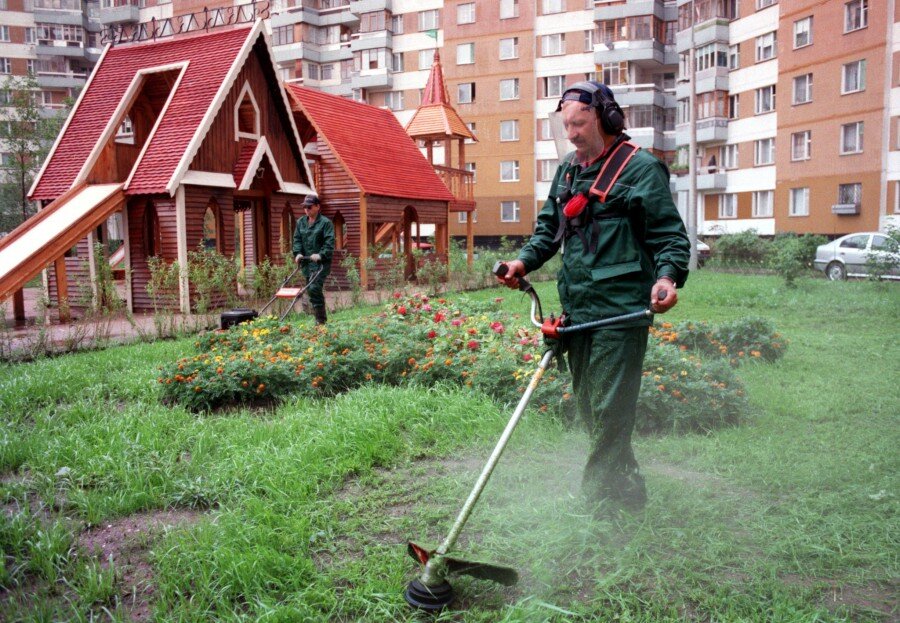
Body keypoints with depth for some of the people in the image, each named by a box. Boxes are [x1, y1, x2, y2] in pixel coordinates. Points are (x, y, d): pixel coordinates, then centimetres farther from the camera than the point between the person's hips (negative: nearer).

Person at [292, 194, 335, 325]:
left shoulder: (325, 222, -5)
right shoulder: (301, 222, 14)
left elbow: (329, 242, -12)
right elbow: (297, 239, 13)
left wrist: (321, 255, -25)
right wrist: (298, 253, -4)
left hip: (321, 263, -7)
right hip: (306, 262, 7)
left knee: (314, 288, -18)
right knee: (310, 290, 9)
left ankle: (321, 320, -9)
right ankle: (320, 319, 19)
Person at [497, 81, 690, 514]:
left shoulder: (640, 168, -5)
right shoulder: (567, 170, 17)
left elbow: (670, 235, -7)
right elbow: (549, 228, 23)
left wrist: (667, 277, -26)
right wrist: (524, 261, 5)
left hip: (620, 310, -8)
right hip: (576, 308, 8)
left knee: (610, 410, -5)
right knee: (587, 405, 15)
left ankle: (600, 499, 7)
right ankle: (628, 491, 31)